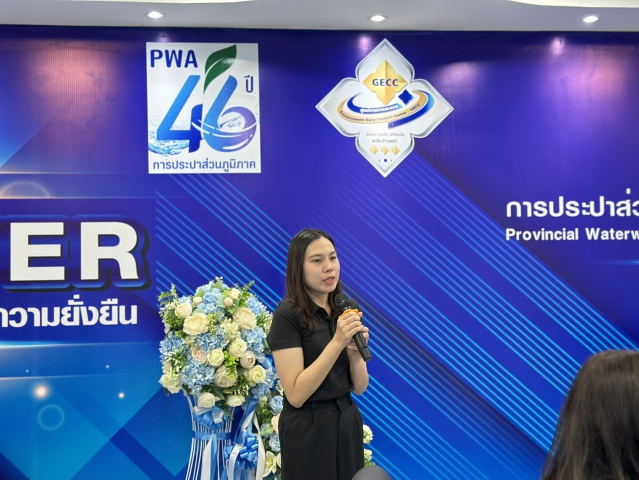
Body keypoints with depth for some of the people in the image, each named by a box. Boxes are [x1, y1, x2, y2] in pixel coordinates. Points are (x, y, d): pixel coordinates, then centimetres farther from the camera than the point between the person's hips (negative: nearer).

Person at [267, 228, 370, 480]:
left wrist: (355, 352, -15)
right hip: (308, 429, -6)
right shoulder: (288, 314, -14)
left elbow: (360, 386, 4)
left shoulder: (346, 311, 5)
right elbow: (295, 394, -19)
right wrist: (337, 343, -24)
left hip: (347, 422, 6)